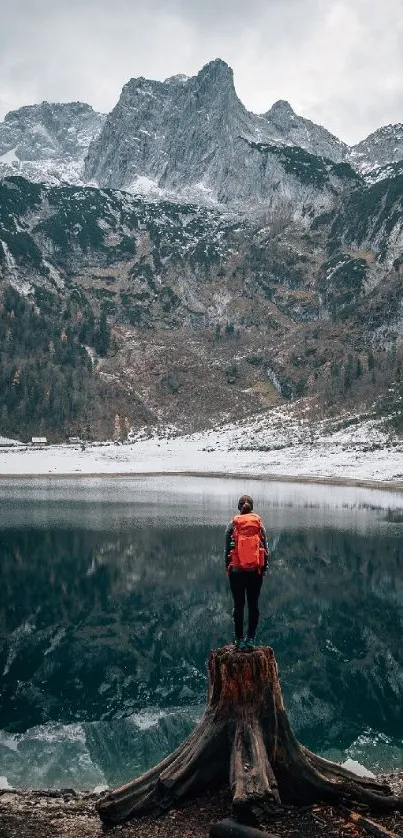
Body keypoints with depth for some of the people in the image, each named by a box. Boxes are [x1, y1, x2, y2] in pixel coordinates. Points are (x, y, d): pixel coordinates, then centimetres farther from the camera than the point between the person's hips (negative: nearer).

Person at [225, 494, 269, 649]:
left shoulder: (232, 524, -2)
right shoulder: (259, 524, 1)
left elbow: (227, 549, 0)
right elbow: (265, 548, 2)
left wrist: (228, 568, 10)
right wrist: (264, 568, 11)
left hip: (237, 571, -1)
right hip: (256, 571, 1)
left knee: (239, 605, 5)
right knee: (253, 605, 8)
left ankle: (239, 640, 8)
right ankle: (251, 639, 10)